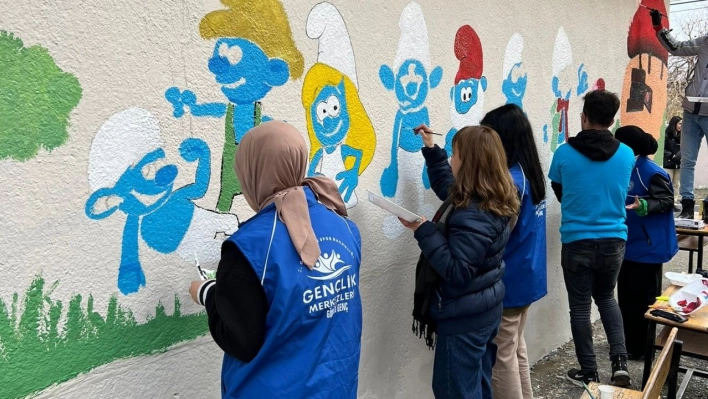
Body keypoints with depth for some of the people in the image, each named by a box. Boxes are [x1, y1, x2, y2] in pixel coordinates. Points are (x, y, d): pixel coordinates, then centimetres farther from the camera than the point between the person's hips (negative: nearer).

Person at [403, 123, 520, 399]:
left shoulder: (473, 215, -28)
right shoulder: (490, 200, 3)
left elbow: (457, 272, -30)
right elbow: (446, 187, 22)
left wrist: (423, 231, -29)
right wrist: (431, 149, 18)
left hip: (464, 318, -10)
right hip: (483, 311, 10)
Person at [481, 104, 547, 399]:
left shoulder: (509, 182, -23)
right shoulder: (530, 173, 6)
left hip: (507, 283, -9)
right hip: (526, 277, 9)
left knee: (501, 358, 5)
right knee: (516, 349, 22)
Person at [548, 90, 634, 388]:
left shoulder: (564, 153, -10)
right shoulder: (626, 155, -3)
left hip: (577, 243, -3)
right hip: (614, 241, 3)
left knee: (580, 307, 11)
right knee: (606, 298, 25)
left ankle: (589, 374, 20)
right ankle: (620, 361, 14)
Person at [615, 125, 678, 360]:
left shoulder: (652, 173, -17)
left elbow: (667, 201, -17)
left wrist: (643, 206, -33)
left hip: (648, 248, -8)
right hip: (628, 244, 8)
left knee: (644, 299, 2)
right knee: (626, 296, 15)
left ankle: (642, 347, 14)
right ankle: (629, 342, 29)